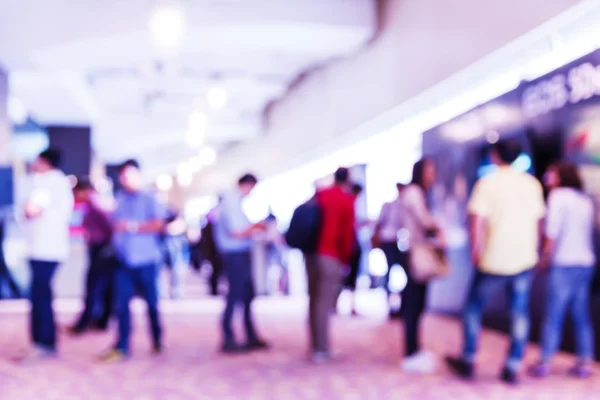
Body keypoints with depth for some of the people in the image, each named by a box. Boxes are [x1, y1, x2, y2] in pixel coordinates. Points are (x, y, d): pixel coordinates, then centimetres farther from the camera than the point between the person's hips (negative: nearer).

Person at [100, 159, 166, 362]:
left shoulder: (150, 199, -2)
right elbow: (115, 224, 18)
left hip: (146, 260, -4)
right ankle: (122, 347, 5)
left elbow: (158, 224, -11)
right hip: (124, 260, 4)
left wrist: (133, 227, -13)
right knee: (121, 304, -1)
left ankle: (157, 341, 25)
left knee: (151, 302, 7)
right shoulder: (119, 199, 11)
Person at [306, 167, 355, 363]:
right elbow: (347, 231, -7)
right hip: (331, 256, -6)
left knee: (314, 300, 12)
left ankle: (315, 345, 17)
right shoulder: (347, 200, -5)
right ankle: (321, 350, -3)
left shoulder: (319, 195, 11)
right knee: (324, 303, -5)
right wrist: (346, 257, 3)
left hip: (312, 253, 6)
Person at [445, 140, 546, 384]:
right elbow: (538, 222, 11)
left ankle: (468, 362, 20)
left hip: (494, 261, -3)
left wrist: (475, 251, -6)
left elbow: (477, 220, -15)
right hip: (525, 260, 4)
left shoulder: (488, 183, -7)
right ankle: (512, 368, 11)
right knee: (520, 313, 10)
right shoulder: (532, 184, 6)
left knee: (474, 307, 13)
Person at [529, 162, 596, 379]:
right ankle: (585, 362, 11)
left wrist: (545, 258, -2)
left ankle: (545, 363, -1)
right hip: (586, 263, 7)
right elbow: (589, 232, 19)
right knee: (582, 316, 11)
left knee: (553, 315, -3)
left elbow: (553, 231, -11)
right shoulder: (586, 200, 16)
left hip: (565, 264, -7)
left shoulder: (559, 195, -5)